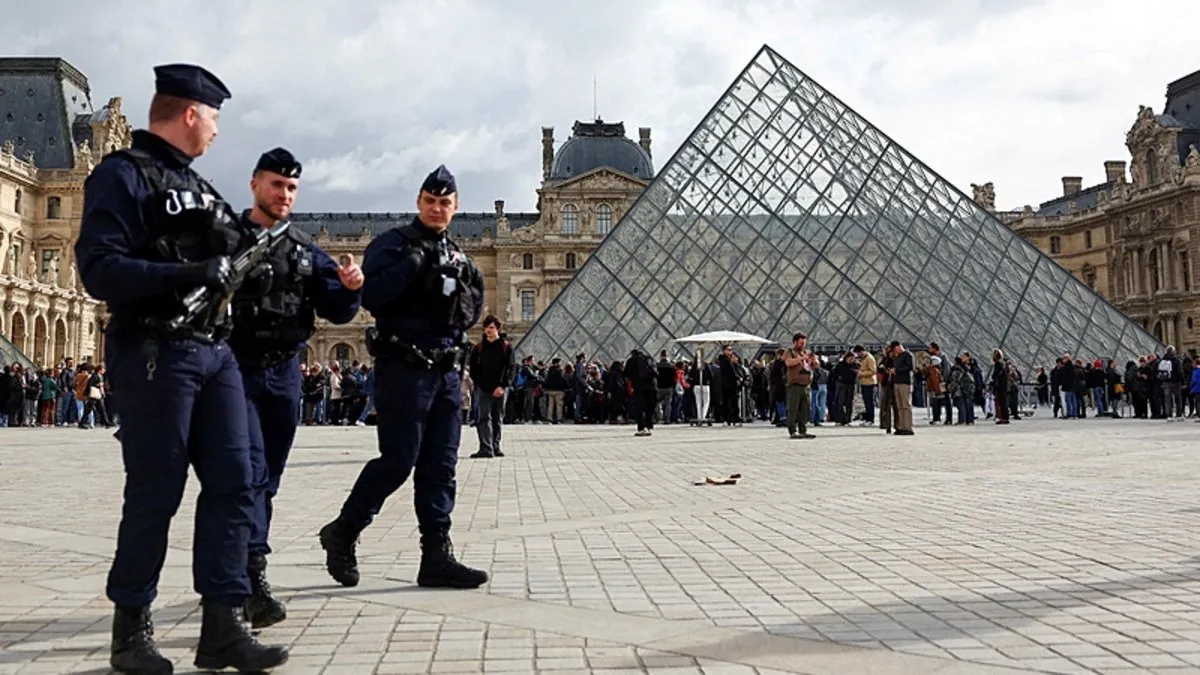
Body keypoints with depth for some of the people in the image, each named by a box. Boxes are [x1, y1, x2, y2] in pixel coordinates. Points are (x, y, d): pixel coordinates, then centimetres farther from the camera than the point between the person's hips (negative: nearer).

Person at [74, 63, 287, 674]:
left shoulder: (194, 184, 20)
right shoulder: (124, 174, -5)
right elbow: (99, 270, -16)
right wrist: (188, 274, -23)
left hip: (214, 351, 8)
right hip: (155, 353, -8)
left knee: (232, 485, 3)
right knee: (155, 495, -1)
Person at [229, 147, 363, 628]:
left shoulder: (306, 250, 12)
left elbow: (335, 310, 7)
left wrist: (350, 287, -12)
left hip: (285, 373, 5)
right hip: (238, 370, -5)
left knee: (268, 479, 10)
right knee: (250, 471, -14)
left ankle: (238, 571, 22)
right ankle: (253, 579, -16)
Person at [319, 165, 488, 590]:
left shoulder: (455, 256, 19)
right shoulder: (393, 244, -2)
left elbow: (473, 314, 19)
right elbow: (372, 296, -17)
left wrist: (464, 291, 0)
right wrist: (413, 263, -19)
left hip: (446, 370, 7)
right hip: (404, 368, -7)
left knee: (440, 467, 5)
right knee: (398, 461, -7)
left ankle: (437, 557, 9)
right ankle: (342, 533, 13)